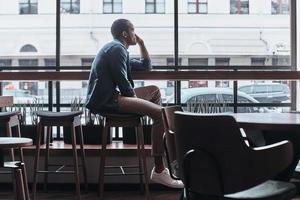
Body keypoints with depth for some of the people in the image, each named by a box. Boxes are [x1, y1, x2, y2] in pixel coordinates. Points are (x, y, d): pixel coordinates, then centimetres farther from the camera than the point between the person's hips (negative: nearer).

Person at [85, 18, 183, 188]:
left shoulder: (117, 49, 25)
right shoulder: (117, 49, -9)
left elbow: (146, 66, 33)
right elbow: (123, 83, -17)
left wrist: (141, 44, 25)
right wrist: (135, 98, 0)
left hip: (109, 96, 11)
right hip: (106, 101, -11)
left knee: (154, 90, 24)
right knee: (160, 113, -22)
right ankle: (159, 171, -23)